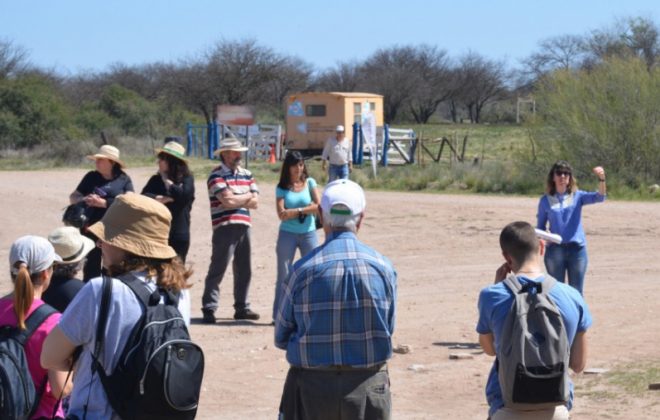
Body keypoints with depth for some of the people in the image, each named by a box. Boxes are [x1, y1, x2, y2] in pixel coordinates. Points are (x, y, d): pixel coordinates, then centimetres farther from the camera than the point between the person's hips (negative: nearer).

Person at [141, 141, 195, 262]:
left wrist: (166, 179, -6)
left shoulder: (186, 179, 0)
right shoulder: (156, 180, 7)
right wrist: (167, 199, -15)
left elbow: (184, 195, -19)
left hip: (179, 236, -2)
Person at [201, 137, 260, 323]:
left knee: (244, 271, 11)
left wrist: (236, 200, -7)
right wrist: (247, 196, 0)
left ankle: (242, 307, 21)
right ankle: (209, 309, -6)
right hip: (224, 226, -7)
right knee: (217, 269, -7)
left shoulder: (246, 174, 15)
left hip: (244, 226, 7)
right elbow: (227, 200, -17)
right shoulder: (216, 175, -5)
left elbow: (254, 202, 7)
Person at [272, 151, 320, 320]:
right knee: (283, 276, 2)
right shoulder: (282, 188, -1)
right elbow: (282, 214, -12)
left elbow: (318, 206, -7)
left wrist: (296, 211, -12)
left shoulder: (309, 183, 4)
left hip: (308, 234, 1)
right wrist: (306, 209, -10)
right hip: (287, 235, -1)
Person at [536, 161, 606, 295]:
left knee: (576, 293, 3)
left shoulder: (577, 196, 5)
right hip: (555, 249, 0)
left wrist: (601, 179, -29)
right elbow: (540, 227, 10)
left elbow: (599, 197, -11)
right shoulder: (546, 200, 5)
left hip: (577, 248, 0)